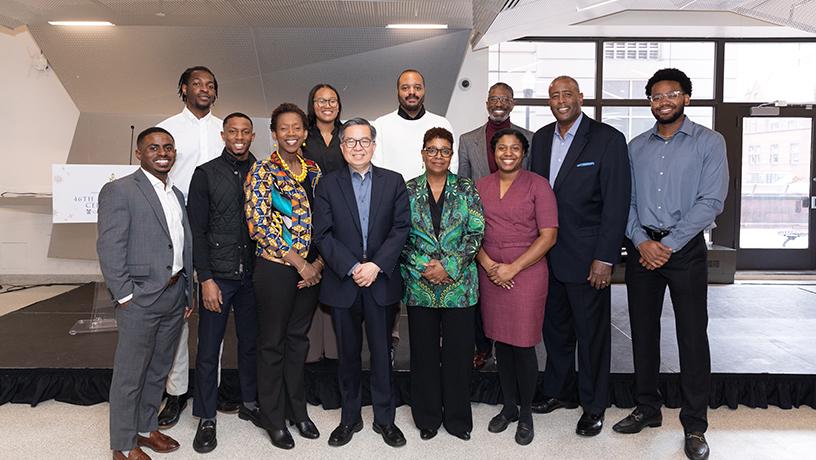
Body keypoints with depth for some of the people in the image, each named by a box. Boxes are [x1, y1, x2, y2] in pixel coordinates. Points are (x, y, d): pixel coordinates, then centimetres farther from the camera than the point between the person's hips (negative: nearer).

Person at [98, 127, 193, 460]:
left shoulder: (176, 194, 15)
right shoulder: (119, 191, -7)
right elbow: (109, 248, -12)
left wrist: (187, 292, 12)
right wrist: (125, 295, -14)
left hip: (175, 296, 7)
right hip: (141, 298, -7)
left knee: (158, 371, 18)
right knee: (130, 375, 5)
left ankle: (146, 428, 34)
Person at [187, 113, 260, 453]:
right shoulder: (206, 174, -1)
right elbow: (197, 230, -4)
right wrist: (206, 279, -10)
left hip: (253, 275, 2)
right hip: (217, 275, -2)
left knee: (251, 343, 13)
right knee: (208, 349, 4)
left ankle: (249, 403, 31)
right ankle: (206, 418, 19)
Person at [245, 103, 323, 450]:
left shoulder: (315, 171, 8)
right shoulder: (262, 172, -7)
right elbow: (259, 225, -14)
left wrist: (317, 264, -3)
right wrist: (298, 262, -15)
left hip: (310, 270, 5)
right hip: (275, 269, -4)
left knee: (298, 340, 16)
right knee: (272, 344, 8)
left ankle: (297, 410, 32)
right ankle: (274, 418, 24)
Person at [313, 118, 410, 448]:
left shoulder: (393, 181, 4)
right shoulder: (328, 184, 4)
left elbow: (401, 228, -3)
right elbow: (323, 234, -3)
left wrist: (376, 265, -14)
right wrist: (352, 268, -13)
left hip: (382, 282, 0)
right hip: (342, 283, 0)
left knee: (381, 352, 9)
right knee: (348, 354, 12)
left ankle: (384, 418, 25)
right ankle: (349, 418, 27)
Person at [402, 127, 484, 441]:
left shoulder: (466, 189, 2)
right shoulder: (408, 190, 3)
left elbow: (477, 233, -3)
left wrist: (450, 266, -13)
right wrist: (423, 266, -11)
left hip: (459, 284, 0)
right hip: (419, 284, 1)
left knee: (458, 352, 6)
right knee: (424, 352, 9)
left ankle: (457, 417, 25)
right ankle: (428, 417, 27)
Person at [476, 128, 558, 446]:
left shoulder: (537, 185, -4)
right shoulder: (481, 186, 7)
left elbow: (548, 236, -8)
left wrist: (513, 268, -14)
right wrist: (488, 264, -8)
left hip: (526, 274, -3)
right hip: (490, 274, 4)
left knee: (523, 345, 3)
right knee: (501, 342, 12)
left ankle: (526, 413, 22)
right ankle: (508, 407, 30)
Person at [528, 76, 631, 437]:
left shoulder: (608, 139, -9)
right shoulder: (541, 138, 9)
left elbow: (616, 203, -12)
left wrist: (605, 258, -15)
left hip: (586, 257, -5)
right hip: (547, 254, 6)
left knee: (592, 334, 7)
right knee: (555, 328, 17)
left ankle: (594, 405, 24)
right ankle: (560, 391, 36)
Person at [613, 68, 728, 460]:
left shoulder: (709, 142, 0)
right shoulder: (636, 147, 10)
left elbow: (711, 201, -9)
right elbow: (626, 201, 6)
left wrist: (668, 245, -14)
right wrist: (641, 242, -9)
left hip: (685, 248, -3)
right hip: (642, 247, 4)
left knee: (692, 336, 0)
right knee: (643, 331, 9)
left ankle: (694, 424, 13)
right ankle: (647, 408, 25)